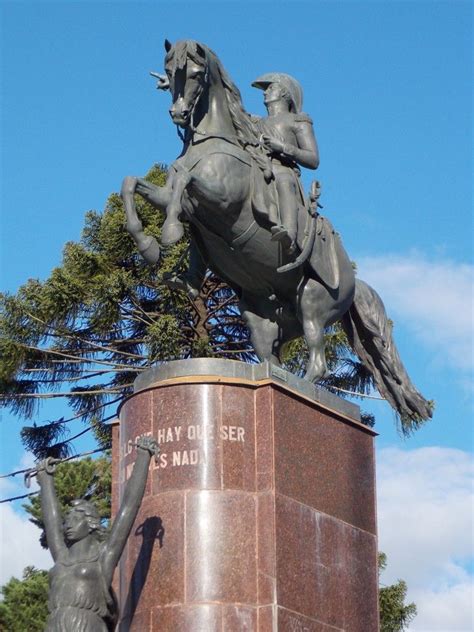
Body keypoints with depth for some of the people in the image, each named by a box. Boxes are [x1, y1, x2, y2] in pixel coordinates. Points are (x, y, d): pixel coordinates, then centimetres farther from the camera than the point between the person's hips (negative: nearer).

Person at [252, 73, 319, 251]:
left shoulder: (297, 122, 21)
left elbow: (314, 160, 7)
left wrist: (282, 147, -6)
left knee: (283, 182, -43)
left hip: (283, 172, -6)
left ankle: (289, 235, -69)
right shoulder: (258, 124, 39)